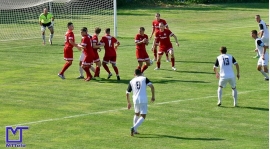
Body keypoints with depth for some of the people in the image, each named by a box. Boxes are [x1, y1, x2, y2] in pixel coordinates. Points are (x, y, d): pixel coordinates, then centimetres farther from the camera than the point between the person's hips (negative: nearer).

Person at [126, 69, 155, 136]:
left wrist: (129, 102, 28)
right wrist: (153, 96, 1)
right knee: (143, 116, -1)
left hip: (136, 100, 3)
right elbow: (152, 86, -6)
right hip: (143, 100, -3)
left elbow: (127, 93, 16)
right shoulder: (144, 78, 8)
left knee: (137, 114, 26)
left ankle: (134, 130, 28)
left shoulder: (131, 81, 14)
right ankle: (134, 128, -21)